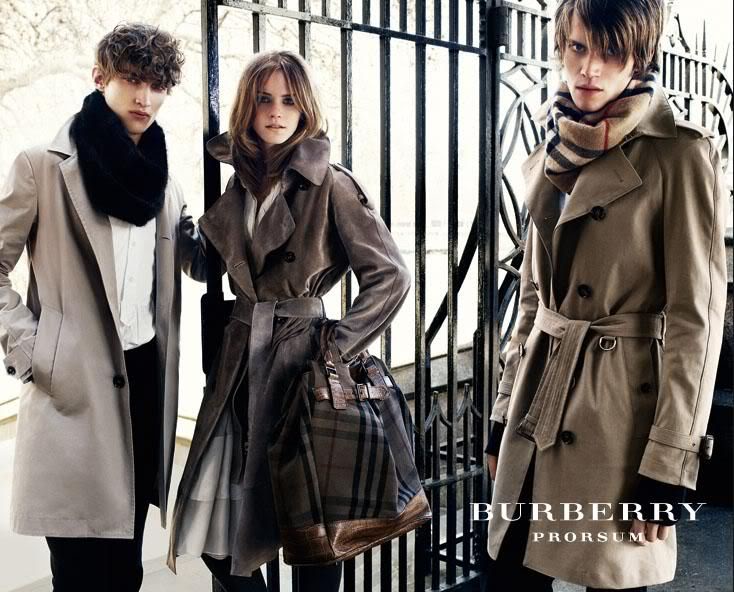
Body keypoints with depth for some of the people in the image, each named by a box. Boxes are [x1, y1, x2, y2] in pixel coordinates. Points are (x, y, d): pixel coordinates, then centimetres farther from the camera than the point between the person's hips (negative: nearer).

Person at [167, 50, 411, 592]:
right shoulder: (237, 183, 8)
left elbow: (390, 277, -11)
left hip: (299, 356, -5)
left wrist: (337, 351, -12)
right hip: (240, 357, 5)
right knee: (216, 533, 7)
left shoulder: (331, 185, -8)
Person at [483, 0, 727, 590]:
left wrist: (670, 461, -15)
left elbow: (696, 315, -12)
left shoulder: (679, 155, -9)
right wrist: (504, 414, 12)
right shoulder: (550, 158, 10)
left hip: (620, 406, -6)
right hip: (540, 399, 6)